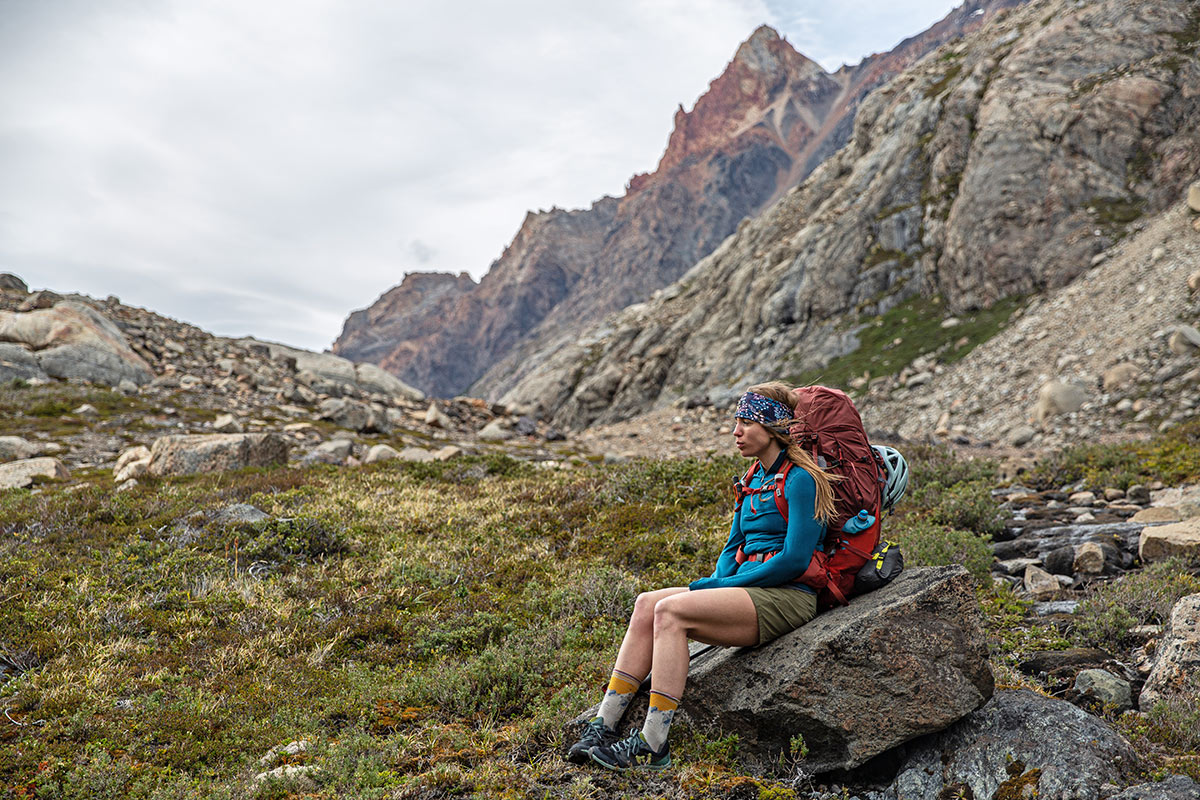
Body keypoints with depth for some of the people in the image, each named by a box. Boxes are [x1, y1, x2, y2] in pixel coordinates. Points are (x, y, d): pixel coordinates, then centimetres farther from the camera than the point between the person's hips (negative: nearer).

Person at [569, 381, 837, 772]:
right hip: (748, 591, 8)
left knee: (672, 611, -26)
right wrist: (717, 582, -1)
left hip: (786, 598, -8)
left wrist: (722, 584, -13)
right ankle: (603, 725, -14)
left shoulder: (800, 480, -9)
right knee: (647, 604, -11)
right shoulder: (755, 479, 18)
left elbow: (795, 560, -17)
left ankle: (653, 744, -25)